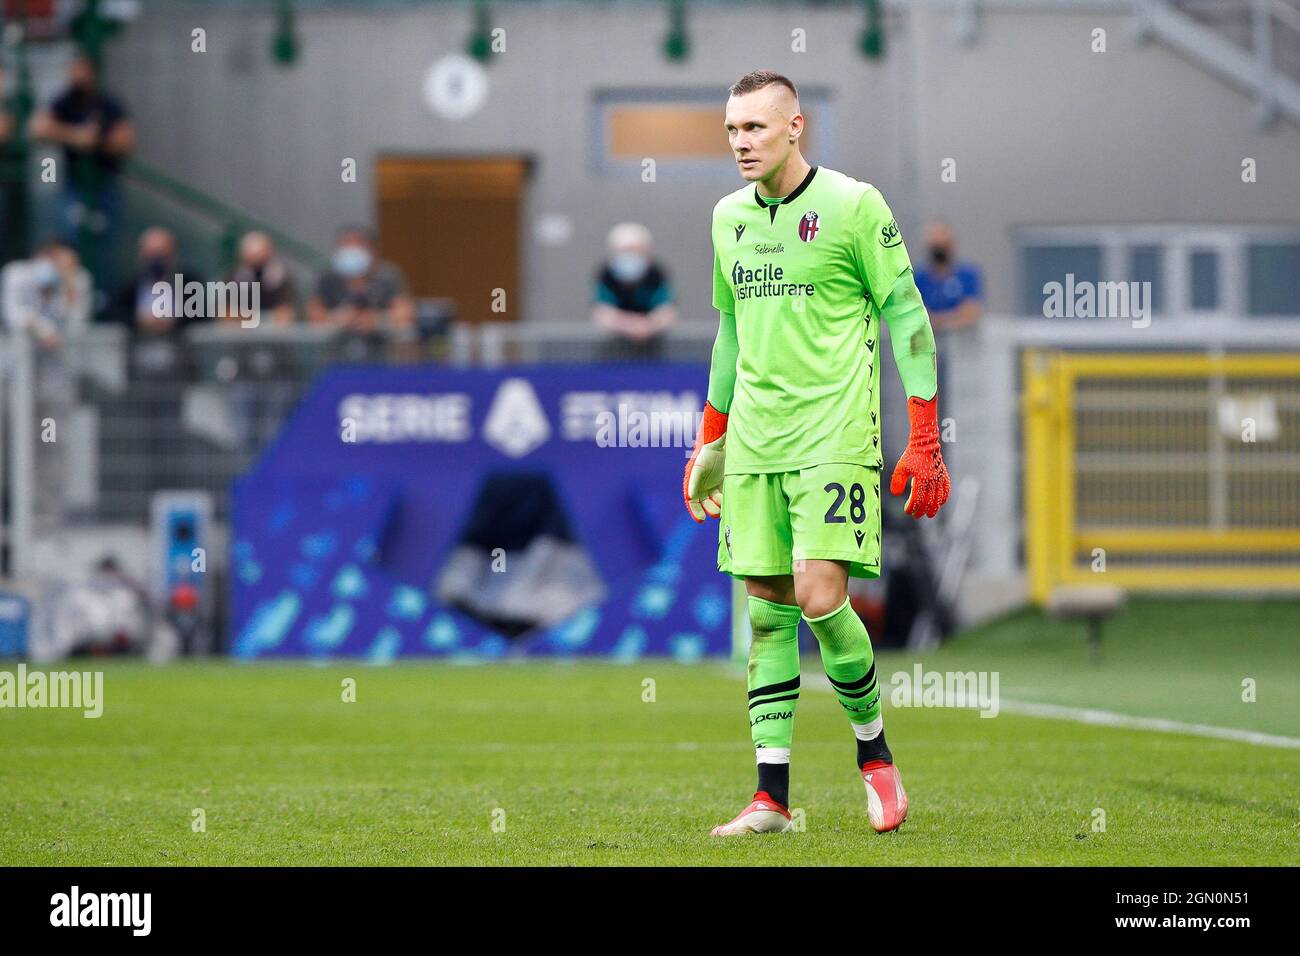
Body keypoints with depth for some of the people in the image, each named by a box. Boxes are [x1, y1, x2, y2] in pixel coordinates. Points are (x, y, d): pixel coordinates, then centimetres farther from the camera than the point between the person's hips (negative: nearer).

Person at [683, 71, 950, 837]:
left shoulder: (854, 205, -6)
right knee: (768, 608, 2)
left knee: (819, 596, -15)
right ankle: (772, 796, 3)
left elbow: (908, 319, -4)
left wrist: (926, 443, -8)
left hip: (834, 436, -6)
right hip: (753, 442, 6)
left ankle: (874, 752, 8)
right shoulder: (729, 217, 12)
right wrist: (710, 441, 24)